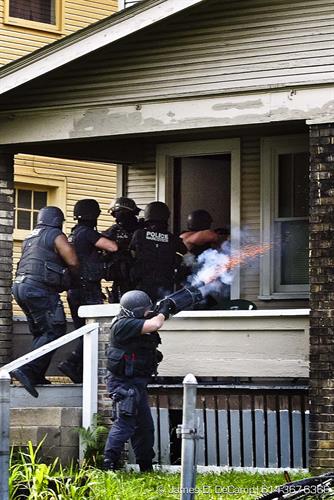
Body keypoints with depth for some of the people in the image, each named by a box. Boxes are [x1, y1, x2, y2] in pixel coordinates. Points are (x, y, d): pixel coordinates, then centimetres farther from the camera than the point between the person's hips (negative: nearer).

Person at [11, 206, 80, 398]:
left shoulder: (31, 238, 24)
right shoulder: (56, 236, -2)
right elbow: (73, 261, -8)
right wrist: (75, 276, 13)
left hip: (20, 286, 9)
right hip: (39, 288, -9)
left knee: (40, 333, 16)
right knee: (54, 331, -10)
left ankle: (36, 376, 10)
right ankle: (26, 370, -22)